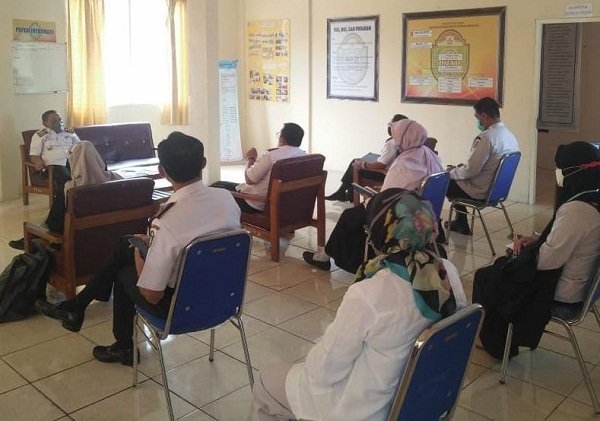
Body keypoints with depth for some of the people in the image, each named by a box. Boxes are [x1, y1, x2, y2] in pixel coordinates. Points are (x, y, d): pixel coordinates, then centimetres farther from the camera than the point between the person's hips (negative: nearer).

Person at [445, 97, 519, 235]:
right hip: (498, 189, 9)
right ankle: (461, 224, 34)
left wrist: (451, 172, -4)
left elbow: (471, 170, -23)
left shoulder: (486, 137, -25)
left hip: (480, 192, -9)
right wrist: (460, 168, 15)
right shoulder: (511, 136, 3)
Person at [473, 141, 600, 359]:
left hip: (561, 296, -9)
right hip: (579, 285, 10)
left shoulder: (577, 209, -31)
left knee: (484, 279, 6)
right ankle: (503, 338, 33)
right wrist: (537, 239, 1)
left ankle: (496, 345, 25)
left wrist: (520, 250, -9)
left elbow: (549, 259, -28)